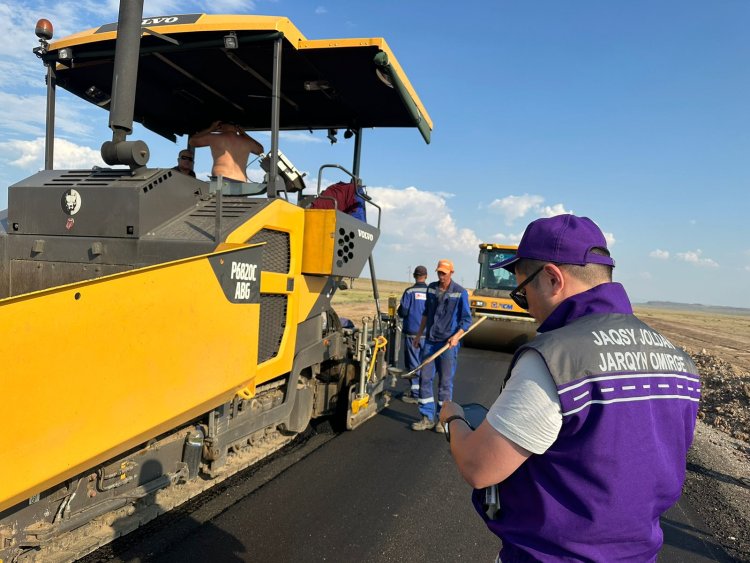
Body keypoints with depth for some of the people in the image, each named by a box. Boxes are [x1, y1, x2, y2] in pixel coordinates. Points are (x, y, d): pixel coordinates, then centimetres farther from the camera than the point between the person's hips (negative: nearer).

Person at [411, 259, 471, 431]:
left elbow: (467, 320, -4)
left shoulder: (460, 292, -7)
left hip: (448, 344, -5)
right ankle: (427, 418, 14)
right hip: (430, 341, 5)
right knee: (425, 378, 4)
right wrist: (419, 334, 18)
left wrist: (456, 336, -19)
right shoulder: (431, 288, 7)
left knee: (445, 382, 2)